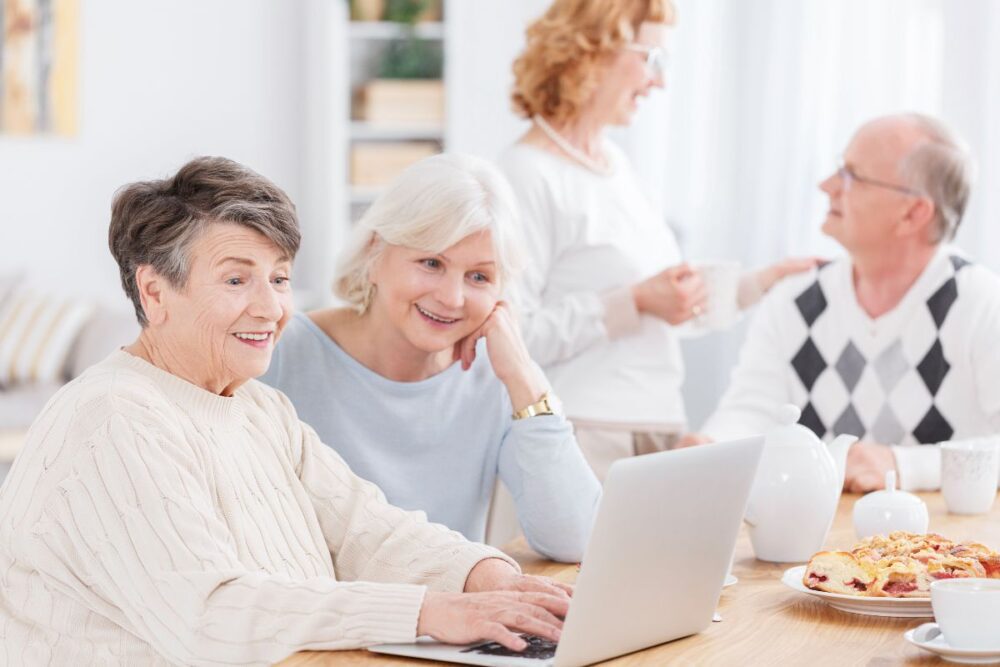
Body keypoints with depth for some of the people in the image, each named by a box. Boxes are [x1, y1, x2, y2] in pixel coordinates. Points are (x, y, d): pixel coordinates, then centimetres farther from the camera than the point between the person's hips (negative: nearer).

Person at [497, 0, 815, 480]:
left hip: (658, 430, 8)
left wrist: (765, 282, 16)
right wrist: (635, 303, -19)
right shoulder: (528, 175, -12)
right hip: (585, 436, -8)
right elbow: (514, 336, -19)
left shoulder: (615, 164, 14)